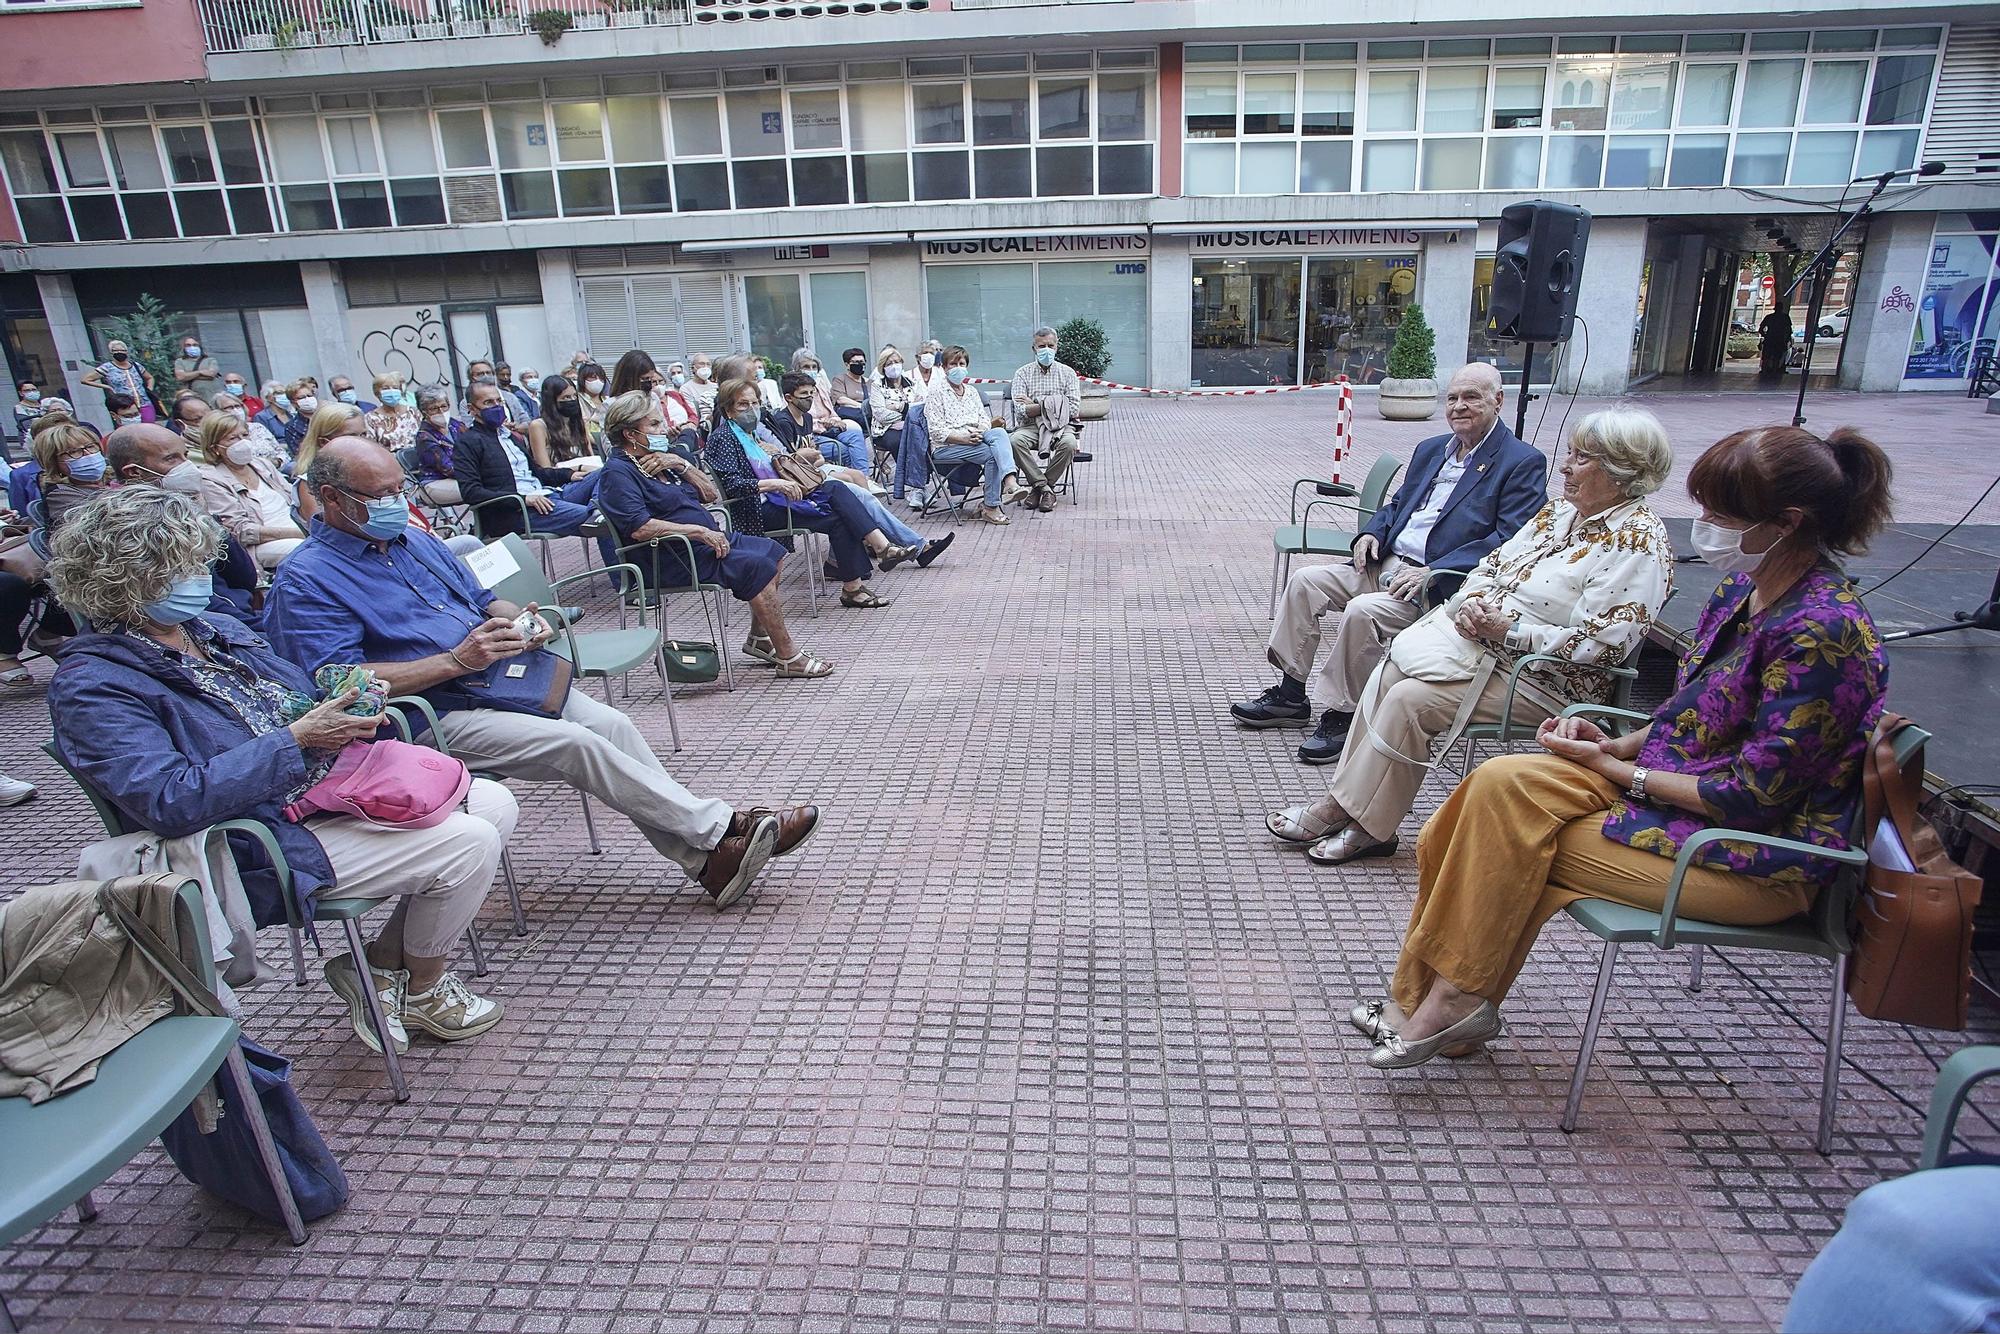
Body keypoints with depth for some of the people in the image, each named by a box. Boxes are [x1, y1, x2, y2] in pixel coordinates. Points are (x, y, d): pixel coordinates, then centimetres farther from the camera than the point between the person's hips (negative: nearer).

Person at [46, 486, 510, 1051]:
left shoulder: (217, 628, 11)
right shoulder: (91, 686, -13)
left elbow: (303, 704, 20)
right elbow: (171, 803, -26)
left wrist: (349, 704, -5)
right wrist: (295, 739, -27)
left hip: (340, 789, 9)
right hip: (269, 847, -9)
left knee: (494, 802, 1)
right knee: (468, 844, -20)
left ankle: (383, 962, 10)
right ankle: (423, 991, 8)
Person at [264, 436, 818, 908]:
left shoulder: (414, 540, 17)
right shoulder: (305, 582, -7)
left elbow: (483, 600, 25)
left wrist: (518, 620, 1)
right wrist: (457, 660, -22)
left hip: (498, 679, 7)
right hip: (433, 716, -7)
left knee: (613, 724, -13)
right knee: (574, 744, -24)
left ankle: (707, 857, -14)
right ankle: (721, 828, -16)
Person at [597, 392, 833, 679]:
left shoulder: (660, 459, 18)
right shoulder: (618, 472, -11)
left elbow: (711, 495, 16)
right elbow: (639, 528, -25)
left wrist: (681, 464, -1)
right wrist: (698, 531, -22)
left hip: (705, 538, 10)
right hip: (671, 560, -10)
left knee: (770, 551, 7)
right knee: (756, 565, -22)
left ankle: (759, 638, 10)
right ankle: (788, 657, -18)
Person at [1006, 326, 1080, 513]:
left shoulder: (1067, 373, 9)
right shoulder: (1023, 373, 9)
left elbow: (1074, 409, -4)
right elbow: (1021, 410, -4)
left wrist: (1035, 405, -4)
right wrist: (1049, 405, -10)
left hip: (1061, 425, 0)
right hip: (1031, 426, 0)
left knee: (1069, 444, -34)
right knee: (1014, 441, -33)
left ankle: (1038, 487, -16)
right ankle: (1045, 488, -23)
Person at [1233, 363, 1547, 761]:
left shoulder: (1522, 463, -4)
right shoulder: (1431, 449, 20)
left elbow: (1511, 540, -15)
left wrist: (1433, 573, -23)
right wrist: (1371, 533, 2)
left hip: (1438, 583, -8)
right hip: (1385, 563, 8)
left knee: (1362, 611, -32)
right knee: (1304, 581, -9)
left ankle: (1344, 716, -16)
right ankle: (1290, 695, -1)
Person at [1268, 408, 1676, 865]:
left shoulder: (1640, 542, -15)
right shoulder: (1562, 510, 11)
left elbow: (1597, 645, -21)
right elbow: (1493, 562, 17)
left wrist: (1508, 629, -21)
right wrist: (1473, 601, -6)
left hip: (1544, 678, -8)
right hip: (1478, 635, 8)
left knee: (1411, 701, -22)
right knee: (1385, 675, -12)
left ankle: (1341, 810, -8)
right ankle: (1343, 806, -9)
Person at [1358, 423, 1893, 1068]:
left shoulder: (1820, 630, -24)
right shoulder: (1744, 584, 4)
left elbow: (1752, 796, -23)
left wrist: (1618, 770, -14)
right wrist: (1617, 744, -2)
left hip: (1760, 860, -8)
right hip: (1683, 783, 8)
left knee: (1511, 840, -17)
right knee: (1502, 783, -11)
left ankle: (1453, 1001, 4)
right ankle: (1433, 1002, -5)